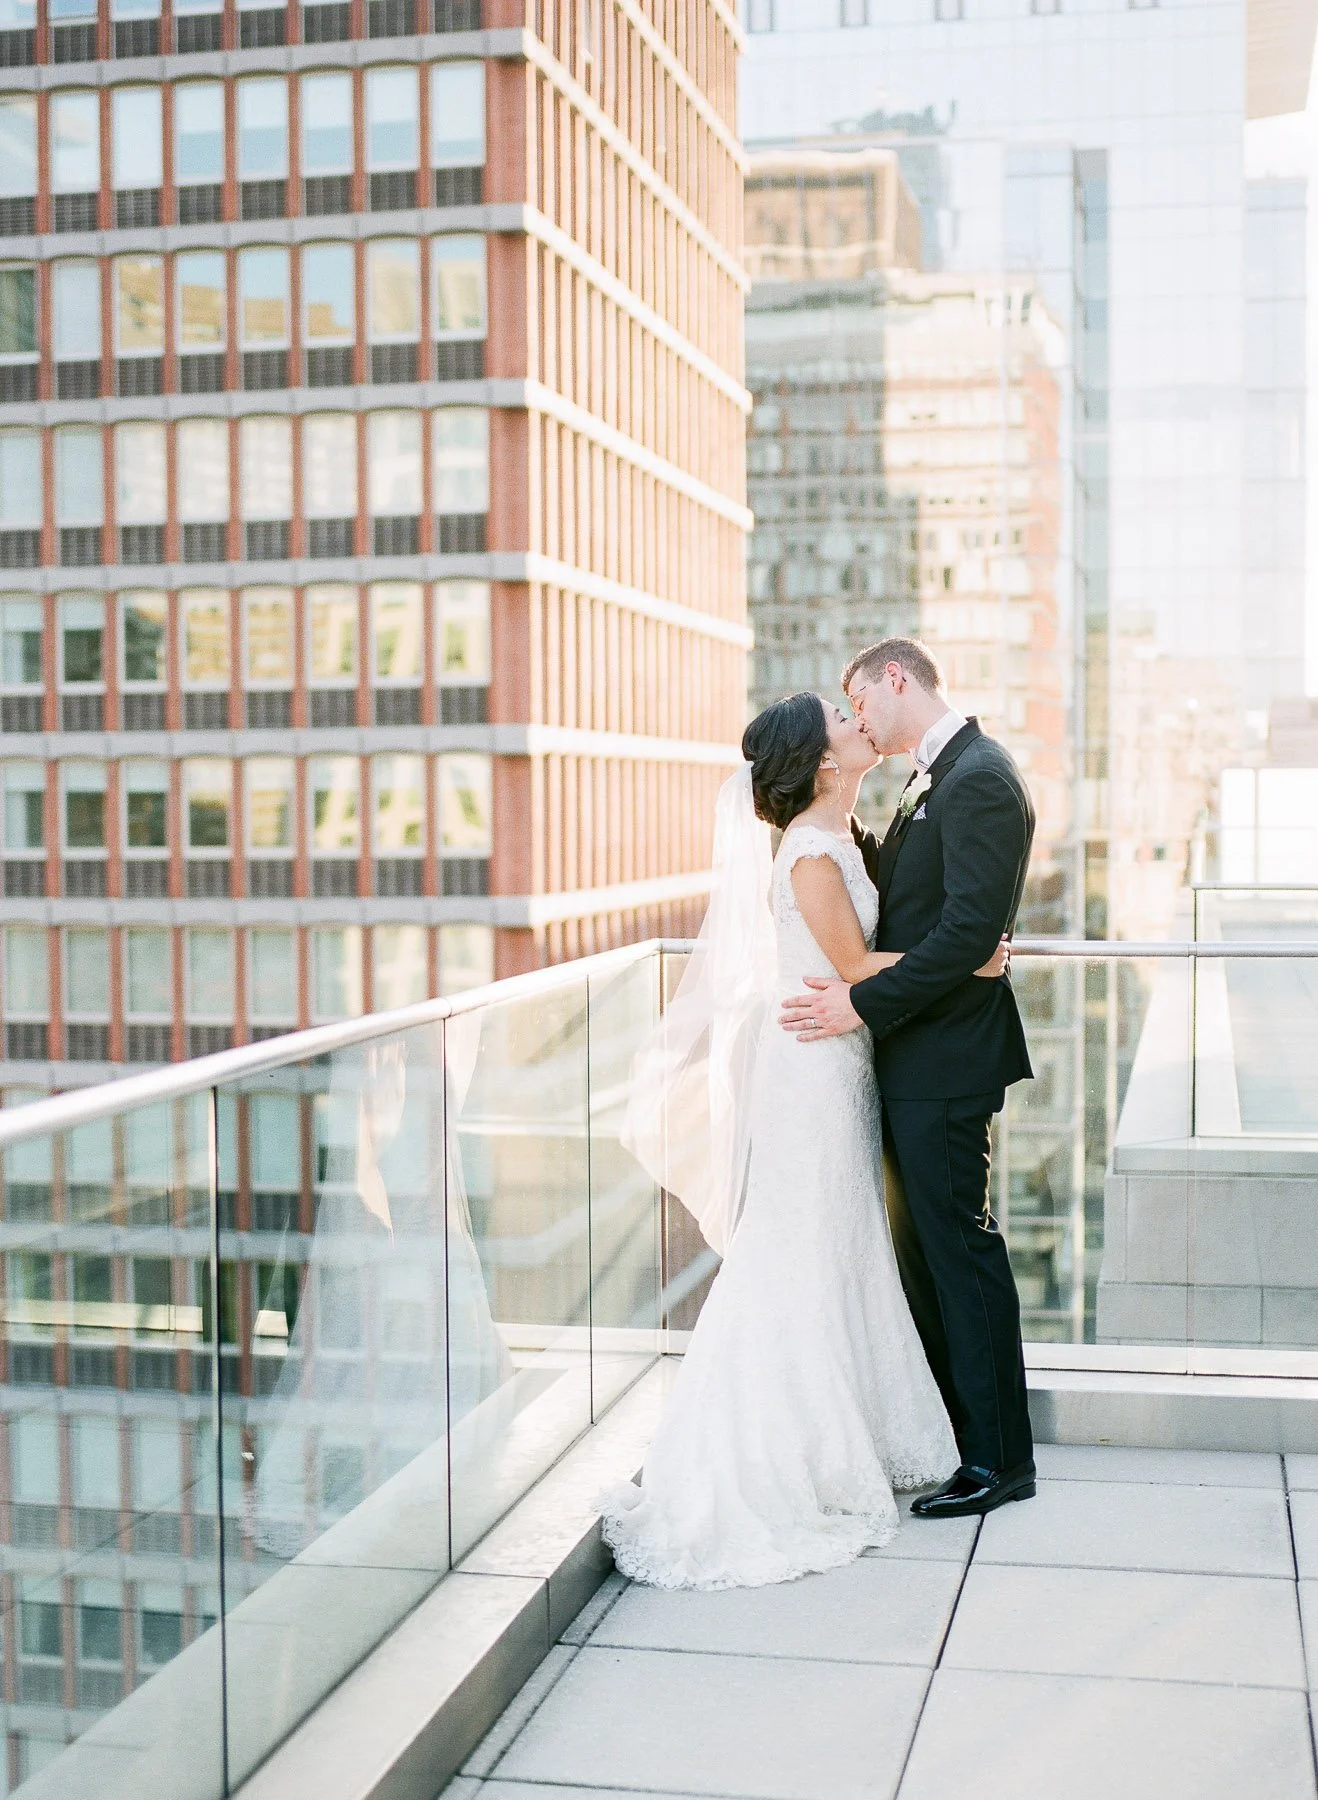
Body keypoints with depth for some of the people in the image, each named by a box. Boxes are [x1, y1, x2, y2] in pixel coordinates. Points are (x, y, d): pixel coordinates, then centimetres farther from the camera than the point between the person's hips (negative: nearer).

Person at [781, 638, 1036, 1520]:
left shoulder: (979, 777, -17)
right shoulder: (940, 780, 16)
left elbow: (971, 926, -24)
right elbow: (893, 889, 16)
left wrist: (864, 1002, -22)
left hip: (946, 1057, -10)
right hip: (919, 1053, 10)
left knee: (960, 1245, -2)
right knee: (925, 1243, 17)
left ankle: (1000, 1456, 9)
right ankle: (946, 1425, 29)